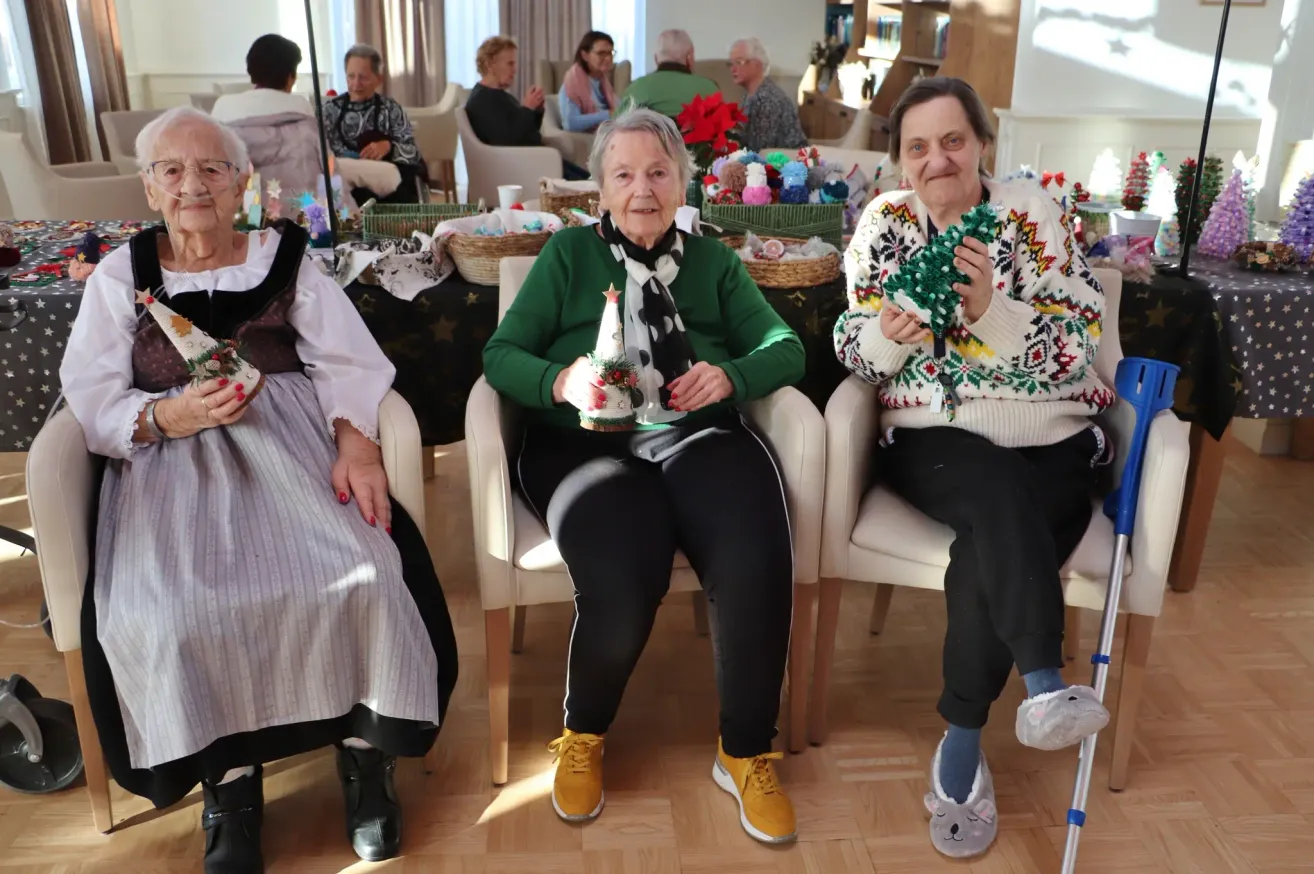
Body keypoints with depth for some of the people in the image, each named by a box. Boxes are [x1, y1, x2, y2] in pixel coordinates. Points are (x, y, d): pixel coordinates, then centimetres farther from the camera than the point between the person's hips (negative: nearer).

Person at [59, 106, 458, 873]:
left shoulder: (286, 258, 11)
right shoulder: (120, 276, 12)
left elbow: (349, 365, 1)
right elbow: (92, 399, 3)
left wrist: (357, 441, -18)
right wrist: (171, 416, -18)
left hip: (291, 442, 0)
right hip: (171, 461, 1)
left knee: (360, 573, -26)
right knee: (164, 612, -27)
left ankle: (367, 745, -4)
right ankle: (229, 780, -5)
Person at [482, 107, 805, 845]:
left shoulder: (713, 259, 20)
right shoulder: (570, 253, 14)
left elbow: (786, 347, 11)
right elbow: (501, 355, 5)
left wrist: (731, 375, -11)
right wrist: (561, 381, -18)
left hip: (697, 435, 2)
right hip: (588, 442, -1)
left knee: (758, 565, -29)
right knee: (624, 582, -32)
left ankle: (746, 753, -2)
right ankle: (584, 735, 2)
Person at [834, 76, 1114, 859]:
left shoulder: (1034, 212, 3)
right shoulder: (884, 221, 7)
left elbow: (1079, 345, -5)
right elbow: (853, 349, 4)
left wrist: (990, 307, -22)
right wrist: (889, 335, -19)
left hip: (1053, 444, 0)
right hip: (936, 442, 0)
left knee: (995, 541, -29)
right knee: (1000, 494, -34)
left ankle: (963, 743, -16)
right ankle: (1045, 683, -37)